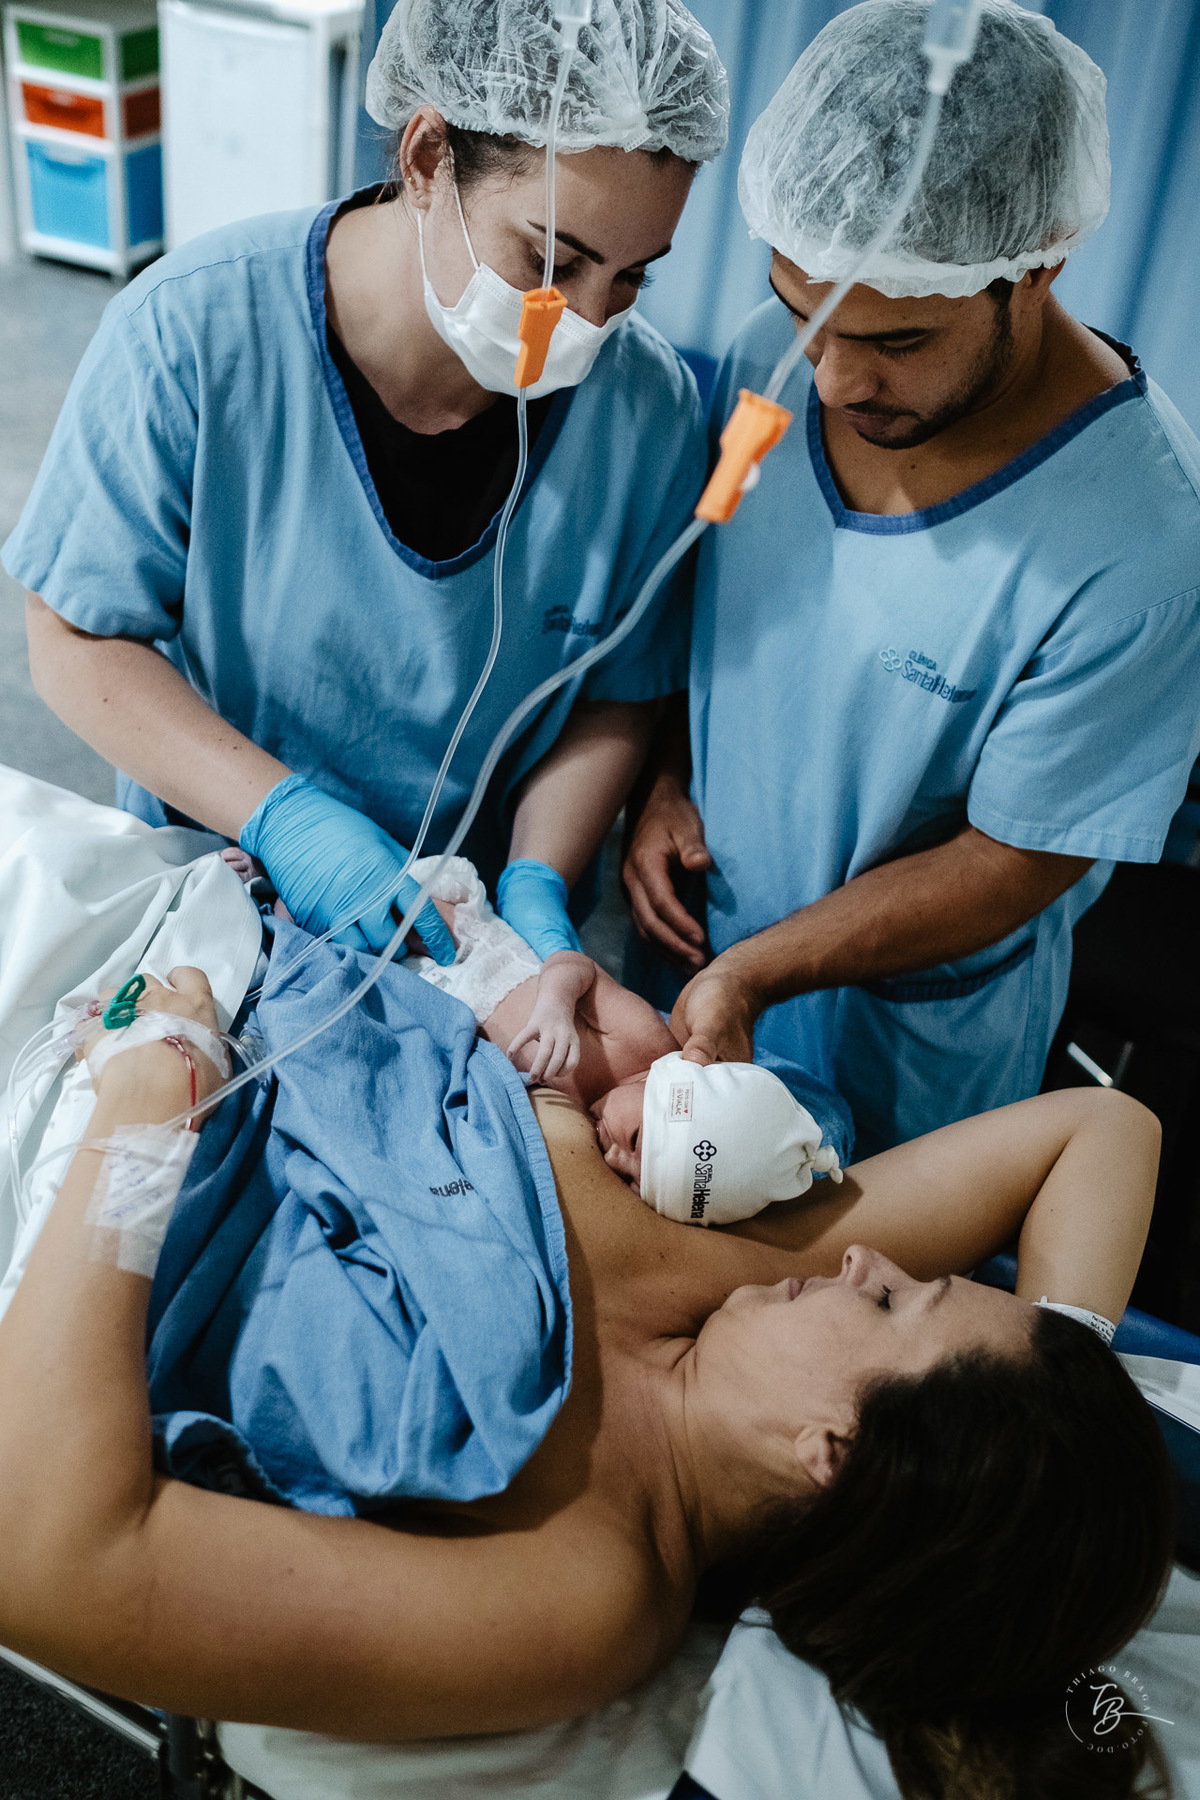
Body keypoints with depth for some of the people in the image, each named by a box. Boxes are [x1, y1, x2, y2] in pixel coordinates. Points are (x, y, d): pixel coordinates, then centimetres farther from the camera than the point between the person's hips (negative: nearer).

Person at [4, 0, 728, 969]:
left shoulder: (649, 408, -18)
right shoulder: (192, 331, -23)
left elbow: (616, 699, -6)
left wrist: (537, 882, -23)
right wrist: (282, 815, -30)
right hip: (214, 883, -1)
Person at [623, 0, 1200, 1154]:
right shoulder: (775, 355, -12)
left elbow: (1010, 865, -22)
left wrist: (748, 974, -24)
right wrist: (664, 778, -7)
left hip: (905, 1045, -4)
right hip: (693, 937, 5)